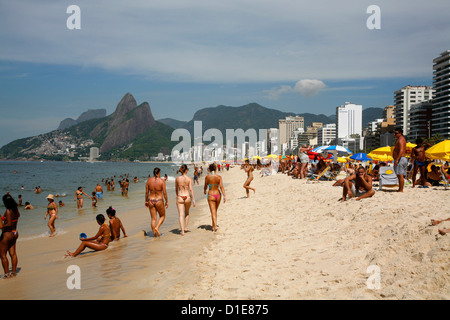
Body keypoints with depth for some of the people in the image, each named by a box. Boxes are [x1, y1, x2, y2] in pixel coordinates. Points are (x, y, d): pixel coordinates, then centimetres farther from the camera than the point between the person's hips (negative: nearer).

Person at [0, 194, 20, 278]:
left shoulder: (8, 211, -20)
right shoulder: (16, 210, 3)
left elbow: (9, 224, -26)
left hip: (7, 234, -8)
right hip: (15, 233, 8)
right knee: (13, 253, 13)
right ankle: (13, 272, 18)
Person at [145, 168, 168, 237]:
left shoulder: (149, 180, -1)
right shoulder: (162, 181, -11)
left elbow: (146, 192, 3)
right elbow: (164, 192, -11)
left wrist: (146, 201, 15)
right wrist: (166, 201, 0)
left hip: (151, 201, 3)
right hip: (159, 201, -3)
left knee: (153, 218, 11)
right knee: (162, 216, 17)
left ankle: (154, 234, 11)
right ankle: (157, 227, -5)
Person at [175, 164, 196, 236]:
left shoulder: (177, 178, 1)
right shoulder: (189, 179, -6)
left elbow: (176, 189, 11)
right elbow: (191, 189, -10)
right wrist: (193, 199, -8)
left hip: (180, 197, 0)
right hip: (187, 197, 0)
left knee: (181, 215, -2)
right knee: (187, 213, 24)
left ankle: (182, 231, -11)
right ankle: (186, 227, 30)